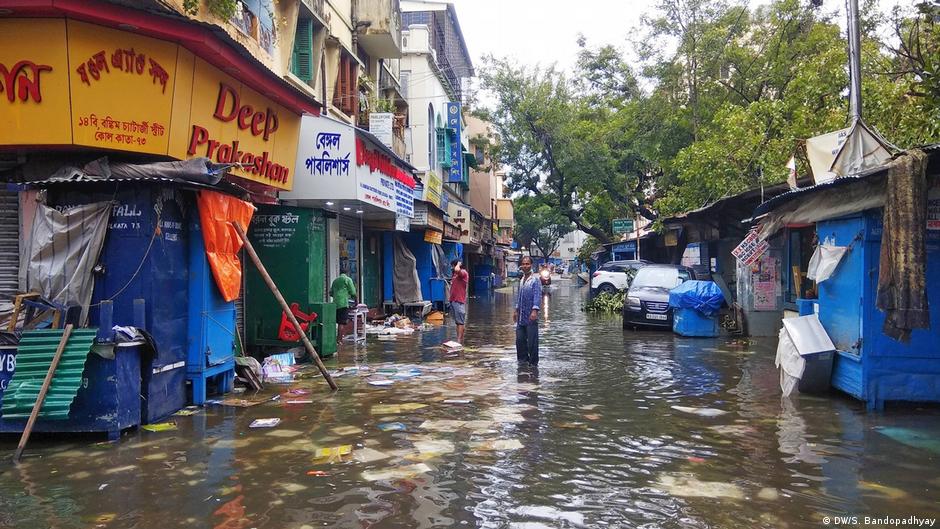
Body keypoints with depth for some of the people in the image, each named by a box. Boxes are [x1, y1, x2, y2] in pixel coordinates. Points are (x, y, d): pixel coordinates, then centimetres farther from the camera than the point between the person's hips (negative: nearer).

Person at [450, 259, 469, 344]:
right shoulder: (455, 274, 20)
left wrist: (458, 264, -10)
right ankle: (460, 340, 15)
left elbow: (457, 269, -30)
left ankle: (459, 341, -9)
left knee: (460, 322, -8)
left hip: (459, 301, -9)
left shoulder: (463, 273, -7)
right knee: (457, 322, 11)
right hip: (453, 300, 9)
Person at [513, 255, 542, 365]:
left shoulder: (535, 279, -8)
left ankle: (533, 362, 9)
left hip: (531, 316, -7)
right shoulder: (521, 280, 14)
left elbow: (538, 296, -15)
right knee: (520, 339, 11)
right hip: (521, 316, 7)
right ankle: (522, 359, 24)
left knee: (532, 341, -1)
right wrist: (516, 310, 21)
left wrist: (535, 310, -24)